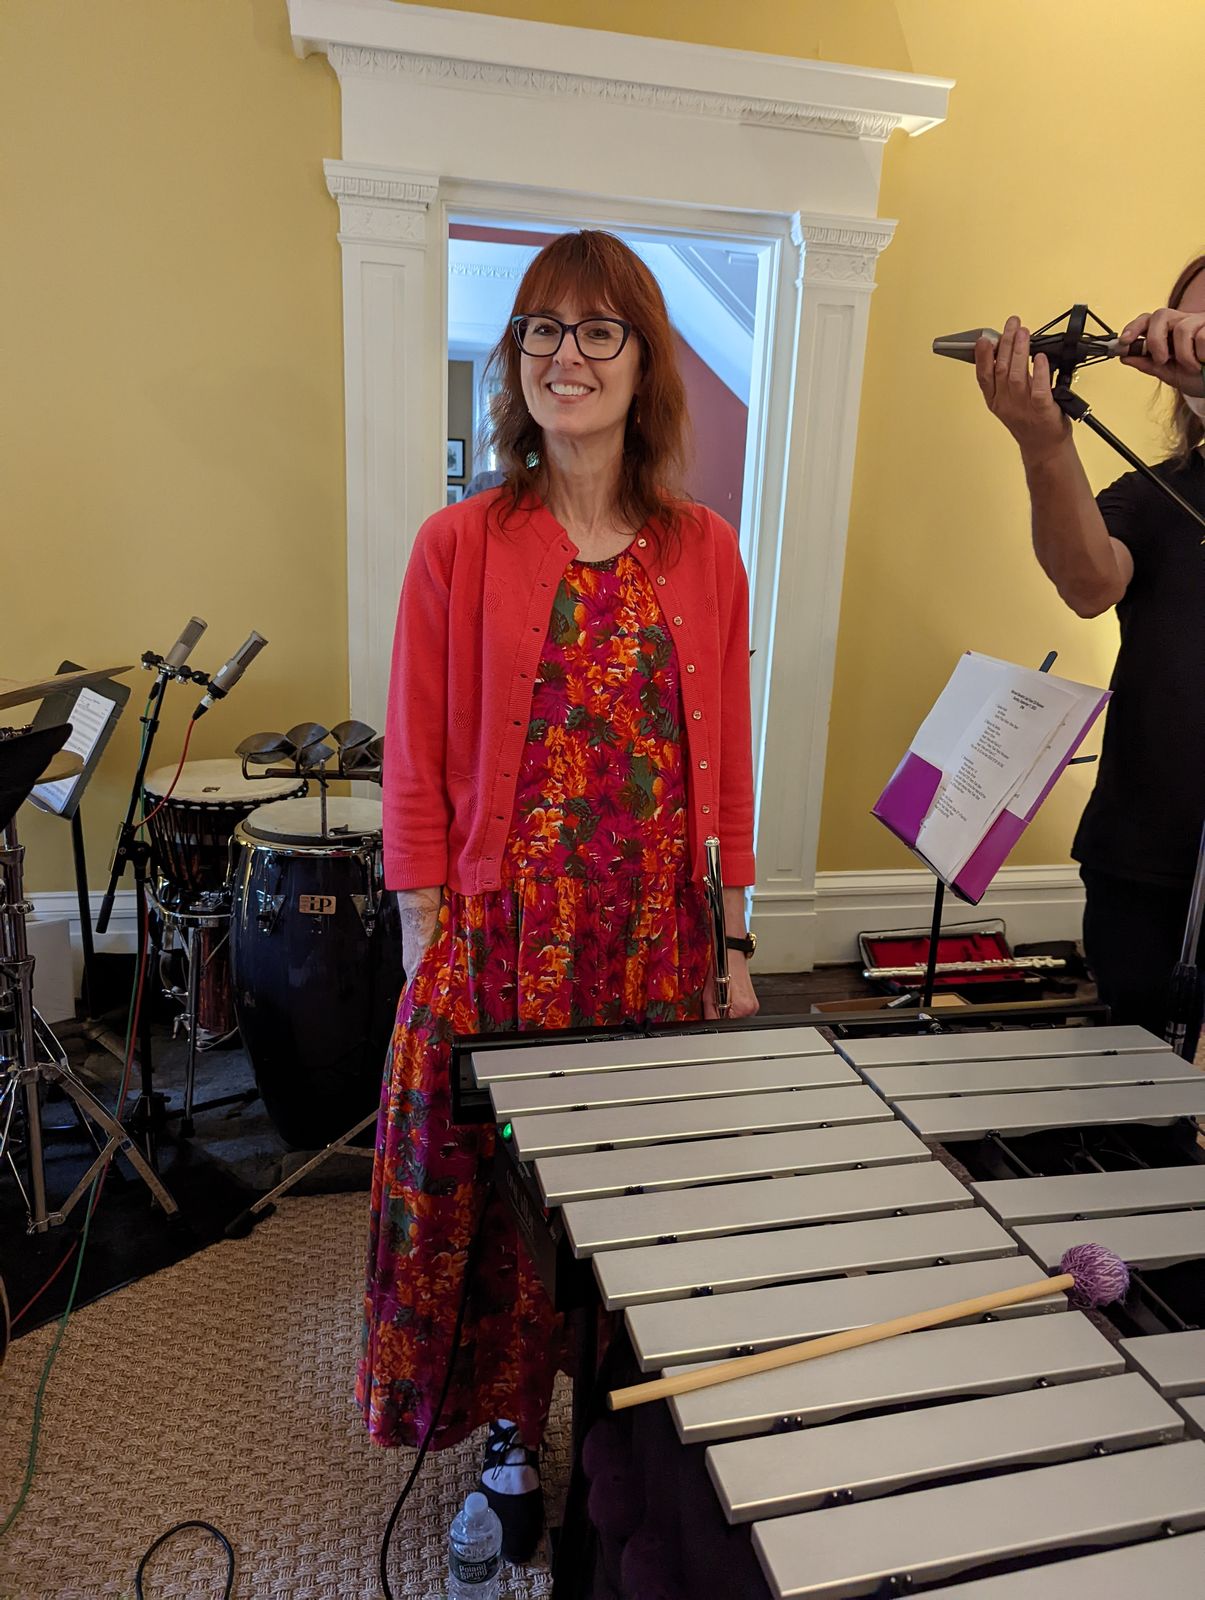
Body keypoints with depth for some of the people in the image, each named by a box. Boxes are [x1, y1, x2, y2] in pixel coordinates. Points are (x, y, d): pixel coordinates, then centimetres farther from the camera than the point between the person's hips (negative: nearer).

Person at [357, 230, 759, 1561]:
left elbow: (725, 764, 6)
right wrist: (425, 950, -4)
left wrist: (731, 946, 6)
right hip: (501, 940, -2)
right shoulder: (459, 545, -4)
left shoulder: (704, 554, 3)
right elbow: (416, 768, -2)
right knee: (494, 1196, 10)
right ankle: (509, 1439, 36)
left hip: (658, 944, 2)